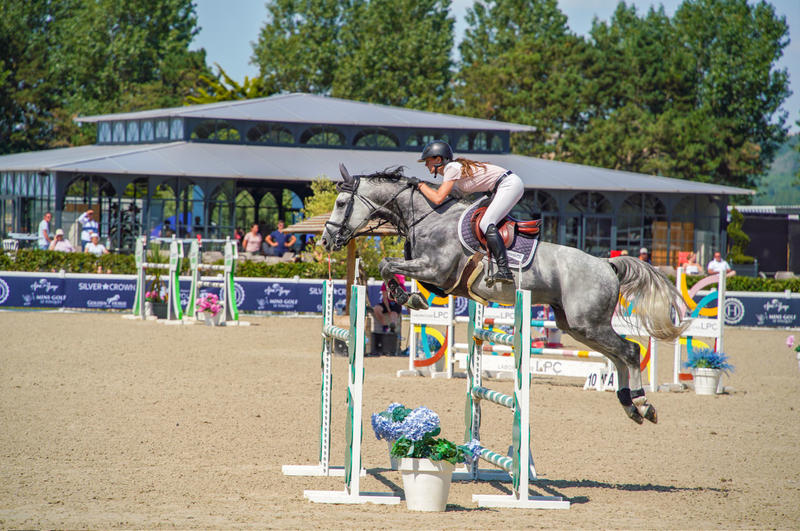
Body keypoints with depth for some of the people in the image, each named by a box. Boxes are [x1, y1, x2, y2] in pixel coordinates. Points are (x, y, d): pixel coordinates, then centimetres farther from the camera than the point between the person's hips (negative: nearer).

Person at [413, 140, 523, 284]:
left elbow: (438, 199, -22)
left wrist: (420, 184, -10)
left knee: (486, 224, -21)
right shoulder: (450, 168, 13)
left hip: (510, 184, -10)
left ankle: (504, 271, -30)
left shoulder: (452, 168, -16)